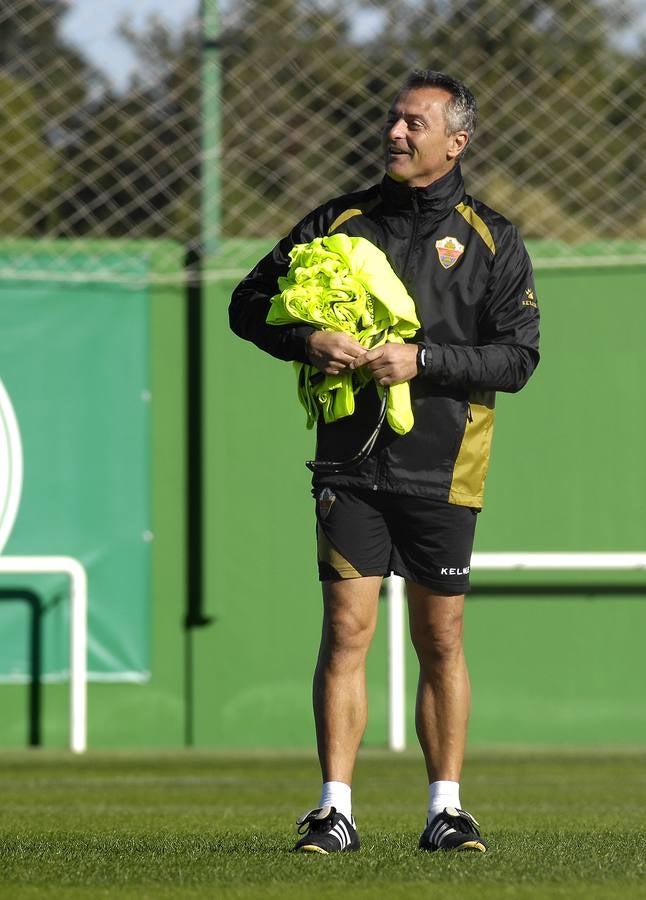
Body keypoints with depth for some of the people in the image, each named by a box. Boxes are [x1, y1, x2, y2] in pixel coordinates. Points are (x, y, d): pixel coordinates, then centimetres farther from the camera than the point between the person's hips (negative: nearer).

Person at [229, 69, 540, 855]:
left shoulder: (491, 241, 3)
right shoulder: (339, 221, 8)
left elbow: (518, 356, -3)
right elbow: (249, 303, 11)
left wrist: (423, 360, -16)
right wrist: (307, 340, -10)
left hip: (441, 466, 0)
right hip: (351, 460, 1)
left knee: (441, 641, 5)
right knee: (346, 628, -6)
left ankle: (445, 809, 13)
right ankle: (334, 811, -6)